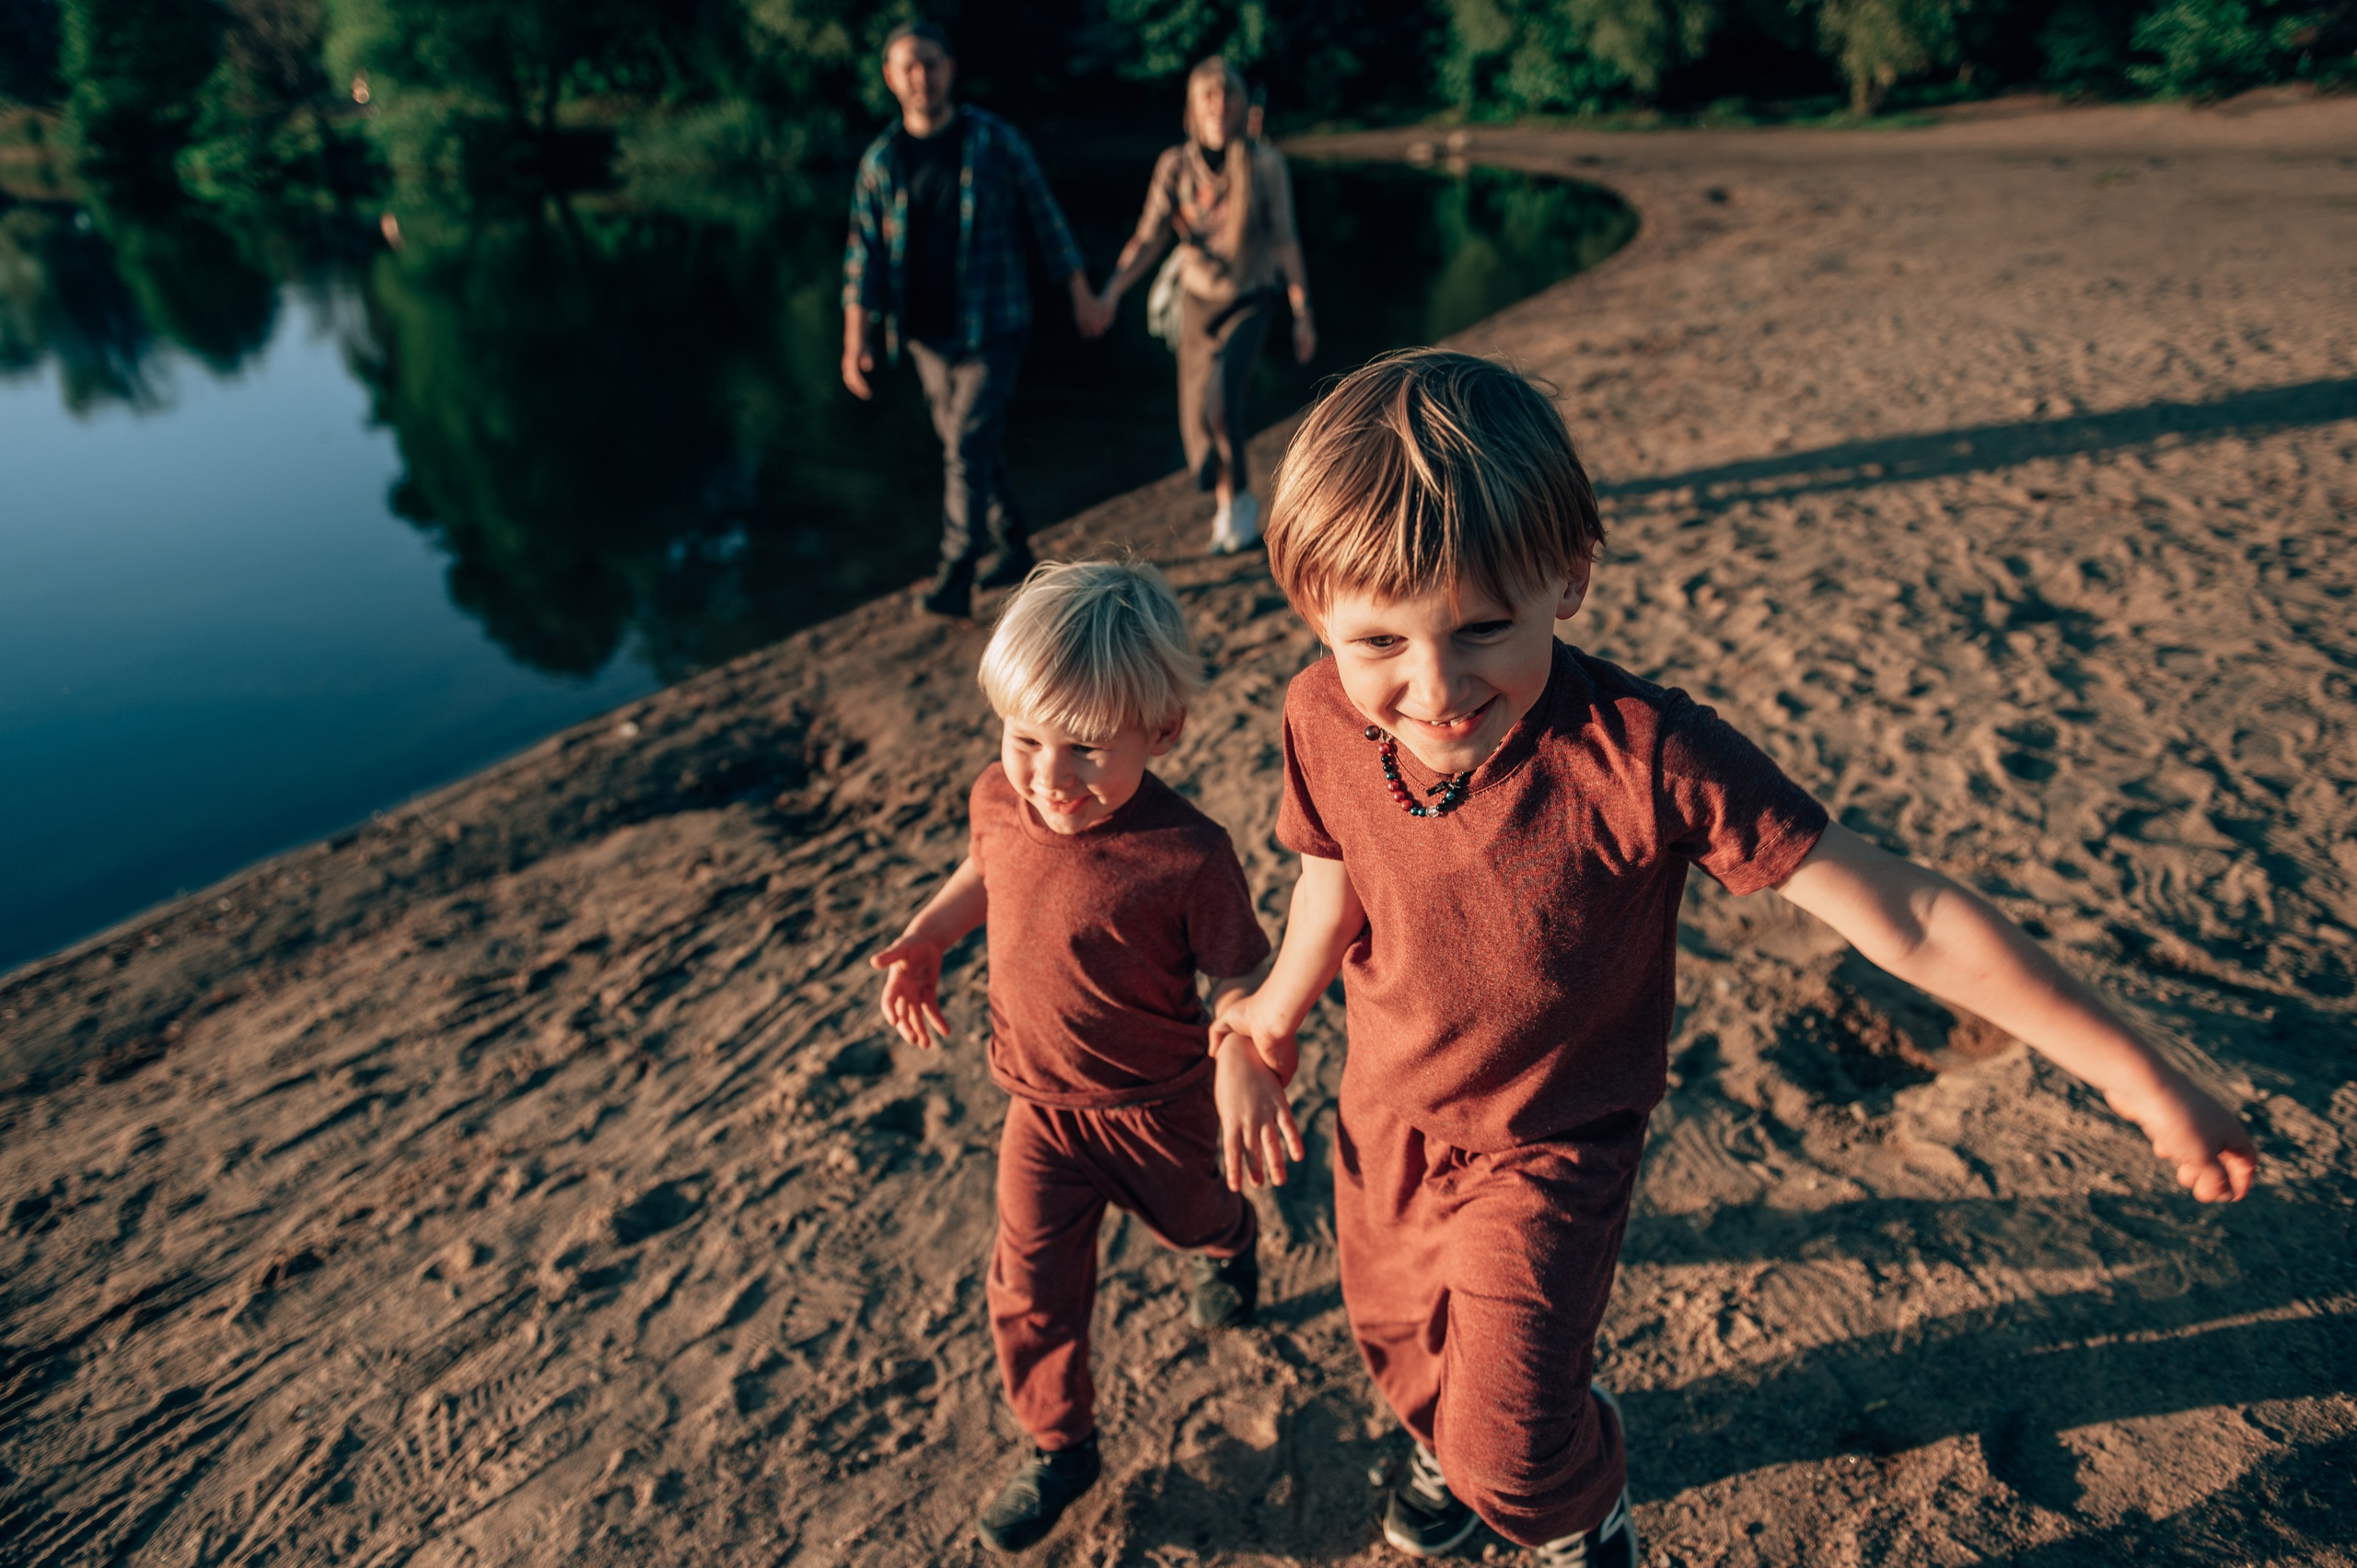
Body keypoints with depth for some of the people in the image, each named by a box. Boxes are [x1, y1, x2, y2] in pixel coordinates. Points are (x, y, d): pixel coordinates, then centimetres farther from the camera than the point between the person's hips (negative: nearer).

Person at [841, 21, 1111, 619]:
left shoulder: (996, 141, -4)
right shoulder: (880, 160, 3)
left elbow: (1045, 217, 2)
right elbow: (864, 255, 3)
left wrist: (1082, 294, 3)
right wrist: (856, 340, -5)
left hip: (992, 329, -4)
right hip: (928, 334, 4)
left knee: (968, 448, -13)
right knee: (969, 449, 12)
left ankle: (956, 580, -9)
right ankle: (1015, 551, 29)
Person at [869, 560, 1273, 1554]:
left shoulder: (1186, 857, -35)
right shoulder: (998, 797, -17)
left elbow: (1240, 976, -21)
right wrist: (923, 940, -2)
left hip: (1153, 1101, -3)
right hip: (1040, 1101, 3)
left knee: (1188, 1217, 29)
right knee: (1029, 1287, 9)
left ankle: (1230, 1239, 67)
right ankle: (1060, 1447, 35)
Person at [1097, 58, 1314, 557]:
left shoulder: (1265, 163, -7)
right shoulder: (1175, 165, -3)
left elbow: (1286, 241, -3)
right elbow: (1149, 238, -3)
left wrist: (1303, 313, -3)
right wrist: (1114, 287, -19)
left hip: (1250, 299, -3)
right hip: (1198, 299, 3)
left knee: (1220, 395, -24)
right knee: (1197, 417, 5)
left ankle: (1239, 501, -3)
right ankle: (1231, 504, 29)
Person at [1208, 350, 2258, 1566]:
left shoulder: (1646, 759, -34)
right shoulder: (1322, 720, -22)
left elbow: (1902, 916, -27)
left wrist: (2137, 1076, -21)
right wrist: (1269, 1033, 7)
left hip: (1550, 1147, -4)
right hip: (1385, 1117, 5)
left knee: (1512, 1445, -4)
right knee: (1397, 1343, 26)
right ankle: (1456, 1447, 65)